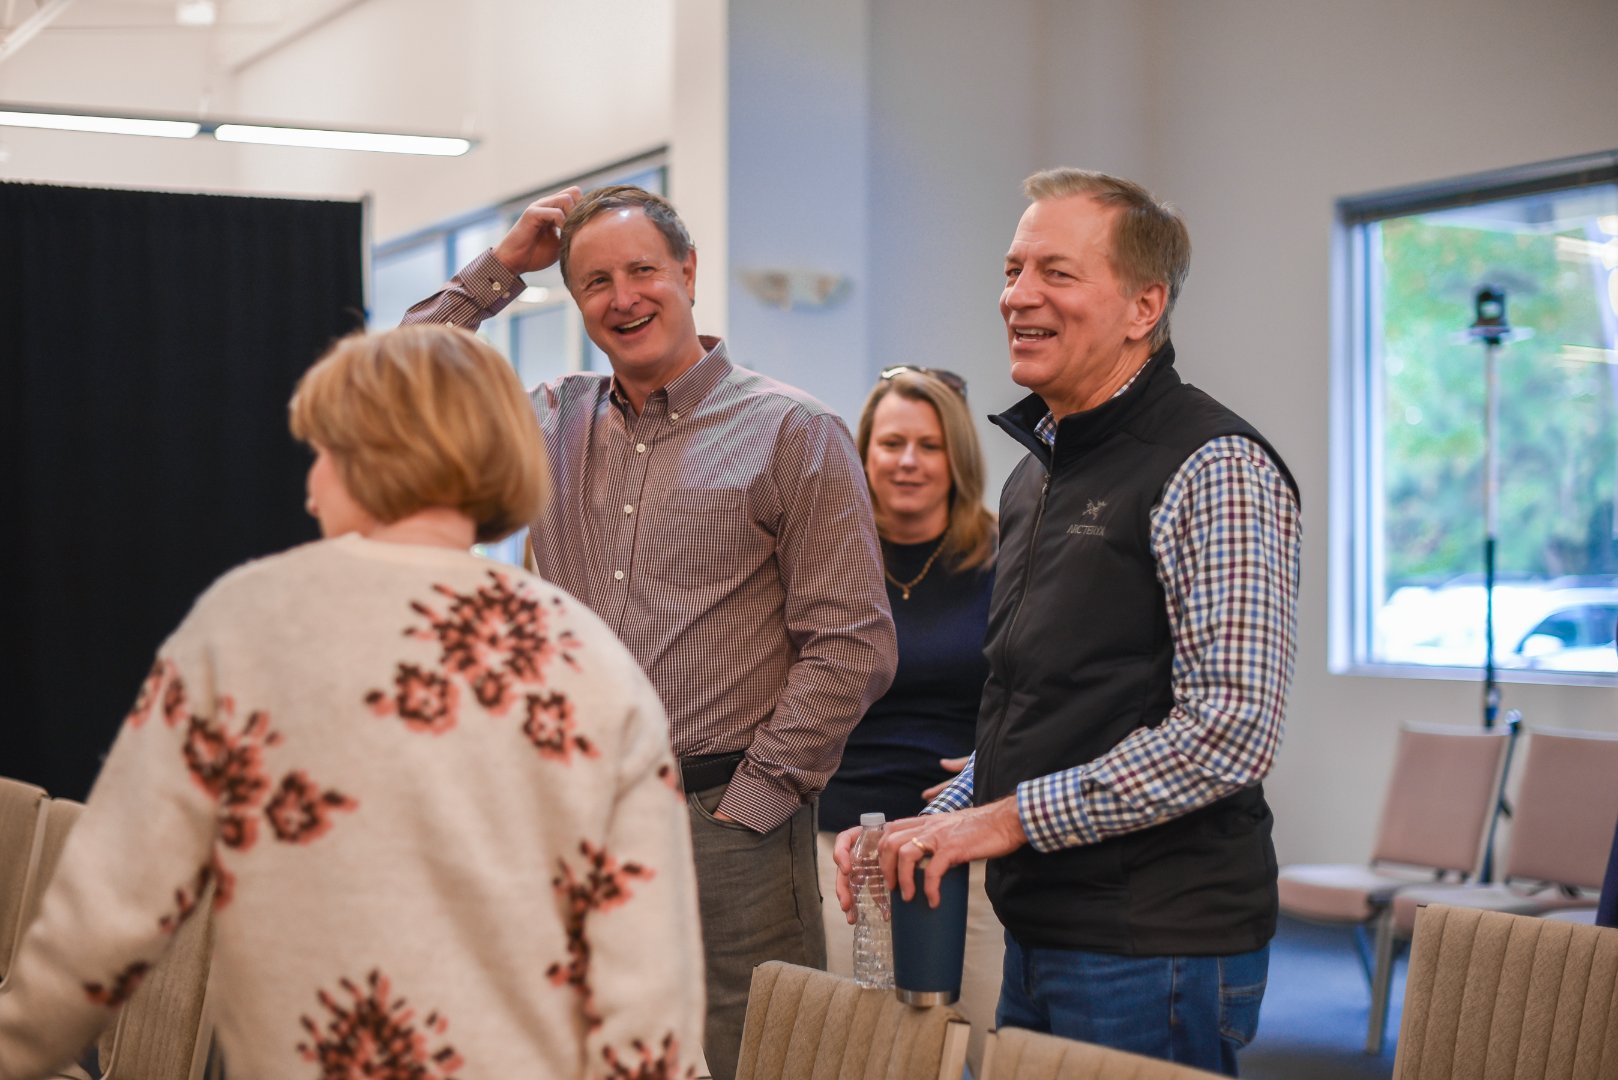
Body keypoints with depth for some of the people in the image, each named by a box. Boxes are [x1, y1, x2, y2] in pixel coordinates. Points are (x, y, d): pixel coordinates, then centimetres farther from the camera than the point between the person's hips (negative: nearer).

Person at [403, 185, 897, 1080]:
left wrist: (751, 801, -10)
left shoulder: (792, 432, -2)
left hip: (727, 830, -4)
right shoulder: (556, 424, 13)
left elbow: (851, 645, -6)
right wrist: (501, 266, 10)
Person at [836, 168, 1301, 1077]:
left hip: (1158, 948, -8)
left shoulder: (1215, 470, -12)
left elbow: (1231, 728, -21)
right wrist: (931, 828, 7)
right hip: (1040, 934, 8)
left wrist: (1013, 817, -18)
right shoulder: (1037, 473, 16)